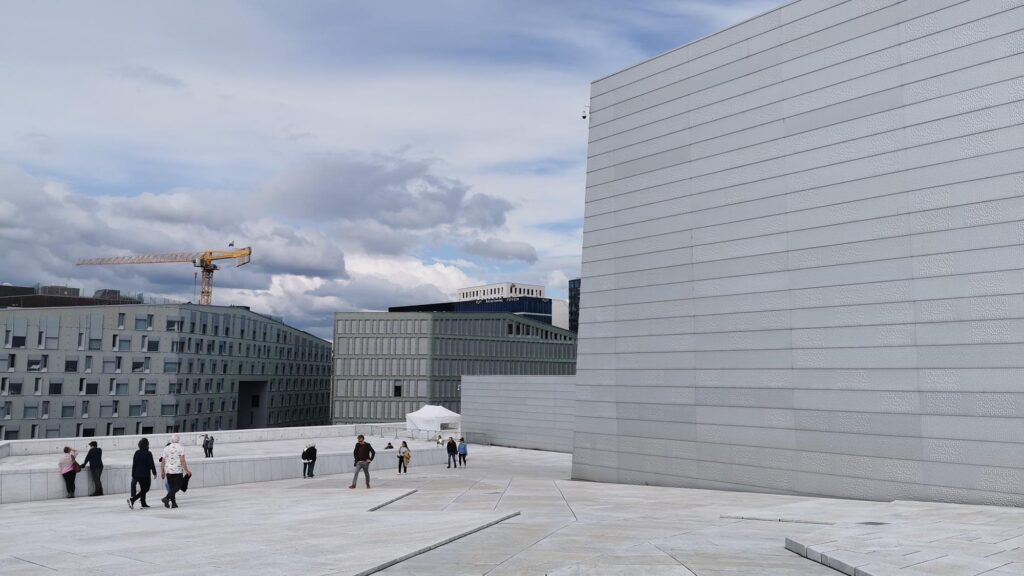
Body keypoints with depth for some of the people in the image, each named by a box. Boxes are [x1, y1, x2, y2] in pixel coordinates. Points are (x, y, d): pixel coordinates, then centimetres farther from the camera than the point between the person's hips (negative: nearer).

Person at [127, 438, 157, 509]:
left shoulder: (137, 452, 5)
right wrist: (154, 473, 1)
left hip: (137, 474, 6)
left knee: (143, 489, 16)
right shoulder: (148, 453, -11)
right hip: (145, 474, -6)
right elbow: (151, 464, -9)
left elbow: (134, 464, 8)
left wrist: (133, 475, 14)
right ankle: (132, 500, -15)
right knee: (145, 489, 1)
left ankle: (143, 503, 18)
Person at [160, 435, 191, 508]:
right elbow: (182, 460, -12)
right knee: (178, 486, 2)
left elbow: (163, 462, 8)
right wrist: (186, 470, -7)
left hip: (168, 471, 5)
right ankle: (166, 498, -16)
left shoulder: (166, 448, 8)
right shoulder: (181, 448, -5)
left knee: (171, 487, 12)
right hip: (178, 471, -5)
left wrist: (162, 472, 16)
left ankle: (173, 503, 11)